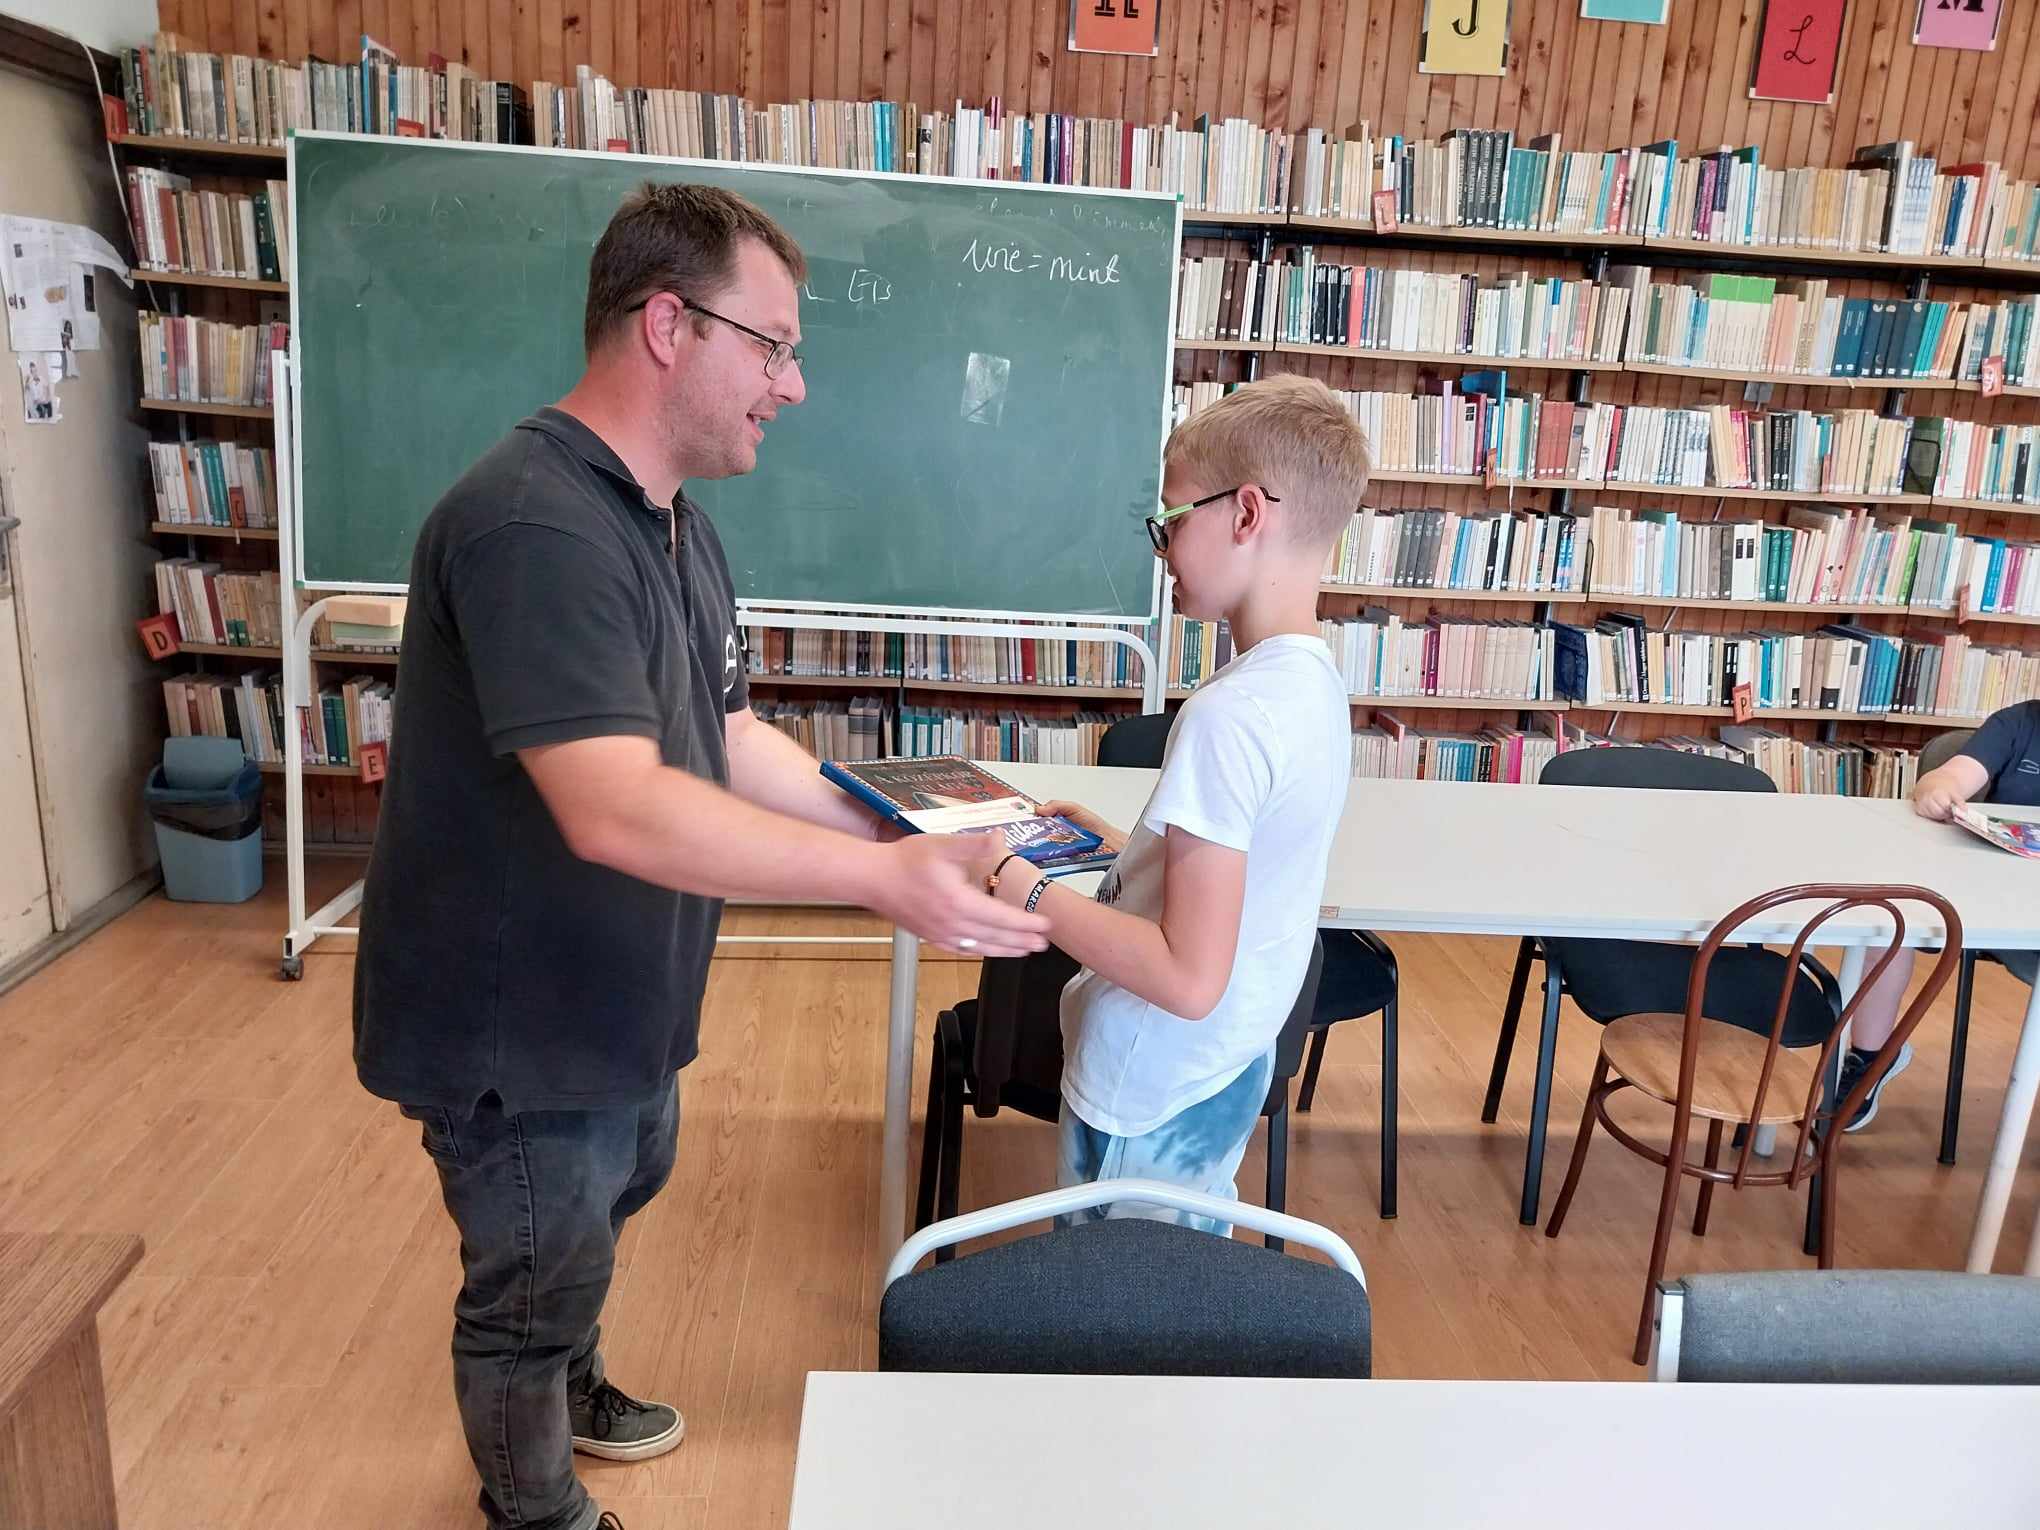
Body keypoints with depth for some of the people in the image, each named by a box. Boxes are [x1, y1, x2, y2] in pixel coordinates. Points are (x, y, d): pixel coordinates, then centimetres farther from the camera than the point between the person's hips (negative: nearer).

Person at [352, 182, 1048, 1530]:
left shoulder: (677, 527, 4)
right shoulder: (538, 525, -30)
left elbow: (729, 740, 7)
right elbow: (617, 811, -38)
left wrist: (891, 828, -1)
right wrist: (885, 880, -38)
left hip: (620, 999, 10)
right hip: (518, 1026, -10)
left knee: (619, 1191, 30)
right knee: (538, 1281, 14)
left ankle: (569, 1391, 59)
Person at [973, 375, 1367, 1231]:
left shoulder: (1231, 713, -27)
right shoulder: (1312, 681, 2)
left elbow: (1188, 976, -28)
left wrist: (1023, 889, -20)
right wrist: (1117, 844, 8)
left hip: (1152, 1097, -8)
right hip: (1229, 1069, 8)